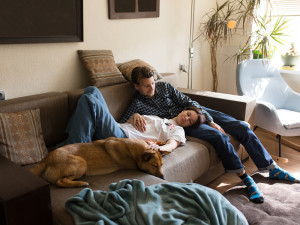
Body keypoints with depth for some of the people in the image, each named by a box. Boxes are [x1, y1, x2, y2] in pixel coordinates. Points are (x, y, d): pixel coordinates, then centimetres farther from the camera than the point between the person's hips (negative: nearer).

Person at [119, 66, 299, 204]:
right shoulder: (138, 104, -6)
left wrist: (211, 121, -8)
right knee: (219, 136, -31)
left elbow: (188, 102, 0)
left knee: (242, 128, -6)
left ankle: (272, 169, 7)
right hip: (183, 126, -4)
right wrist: (135, 116, -41)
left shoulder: (164, 86, 3)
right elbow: (122, 124, -18)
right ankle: (246, 179, -17)